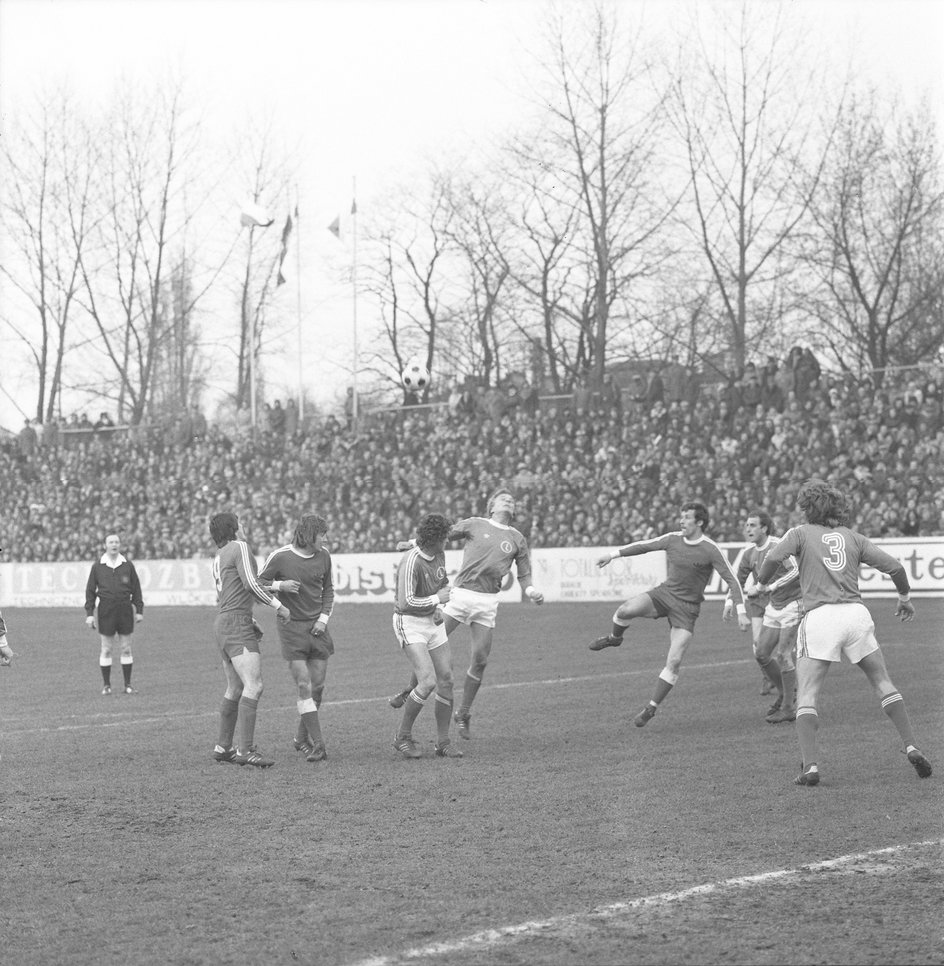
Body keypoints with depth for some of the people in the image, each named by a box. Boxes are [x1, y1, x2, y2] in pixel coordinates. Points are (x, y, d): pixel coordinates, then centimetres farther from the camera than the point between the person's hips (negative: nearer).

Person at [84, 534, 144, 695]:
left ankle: (128, 685, 9)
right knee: (106, 649, 3)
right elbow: (90, 591, 5)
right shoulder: (97, 567, 3)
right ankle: (106, 685, 11)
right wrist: (89, 614, -2)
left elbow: (136, 589, 8)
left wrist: (139, 610, 4)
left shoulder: (128, 565, 5)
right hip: (106, 612, -1)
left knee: (126, 649, 4)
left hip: (125, 611, 1)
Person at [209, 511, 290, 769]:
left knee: (235, 689, 17)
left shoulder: (218, 559, 22)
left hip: (222, 623, 10)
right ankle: (246, 750, -24)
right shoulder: (239, 547, -5)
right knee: (254, 686, -16)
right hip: (237, 625, -10)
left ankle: (223, 747, 21)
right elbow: (250, 583, -17)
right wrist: (278, 605, -9)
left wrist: (251, 623, 26)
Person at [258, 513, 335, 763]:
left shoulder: (323, 556, 4)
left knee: (317, 686, 4)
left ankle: (302, 738, 21)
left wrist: (324, 618, 4)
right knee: (303, 686, -11)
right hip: (291, 627, -5)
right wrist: (280, 586, -17)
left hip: (317, 627, 5)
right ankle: (318, 743, -12)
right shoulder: (279, 557, -10)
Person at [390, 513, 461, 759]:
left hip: (433, 623, 8)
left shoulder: (439, 554, 3)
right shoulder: (411, 561, -23)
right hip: (409, 624, -8)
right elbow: (405, 602, -29)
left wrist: (439, 608, 8)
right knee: (428, 681, -19)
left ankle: (443, 742, 14)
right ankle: (403, 737, -2)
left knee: (446, 680, 3)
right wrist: (437, 598, -18)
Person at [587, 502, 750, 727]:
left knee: (674, 662, -12)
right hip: (664, 593, 3)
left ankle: (651, 708, 1)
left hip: (687, 608, -3)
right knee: (626, 609, -26)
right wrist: (614, 554, 16)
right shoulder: (673, 539, 1)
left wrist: (741, 612, -19)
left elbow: (732, 580, -12)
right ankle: (614, 638, 7)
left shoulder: (710, 550, -12)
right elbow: (644, 546, 16)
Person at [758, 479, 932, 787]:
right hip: (856, 612, 3)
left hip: (819, 616, -3)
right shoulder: (852, 536, 17)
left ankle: (810, 765, -15)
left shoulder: (800, 533, 9)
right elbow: (893, 566, 11)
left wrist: (760, 584, 9)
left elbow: (773, 557, -10)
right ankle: (911, 747, 6)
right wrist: (905, 597, 29)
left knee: (806, 697, 1)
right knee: (883, 683, 17)